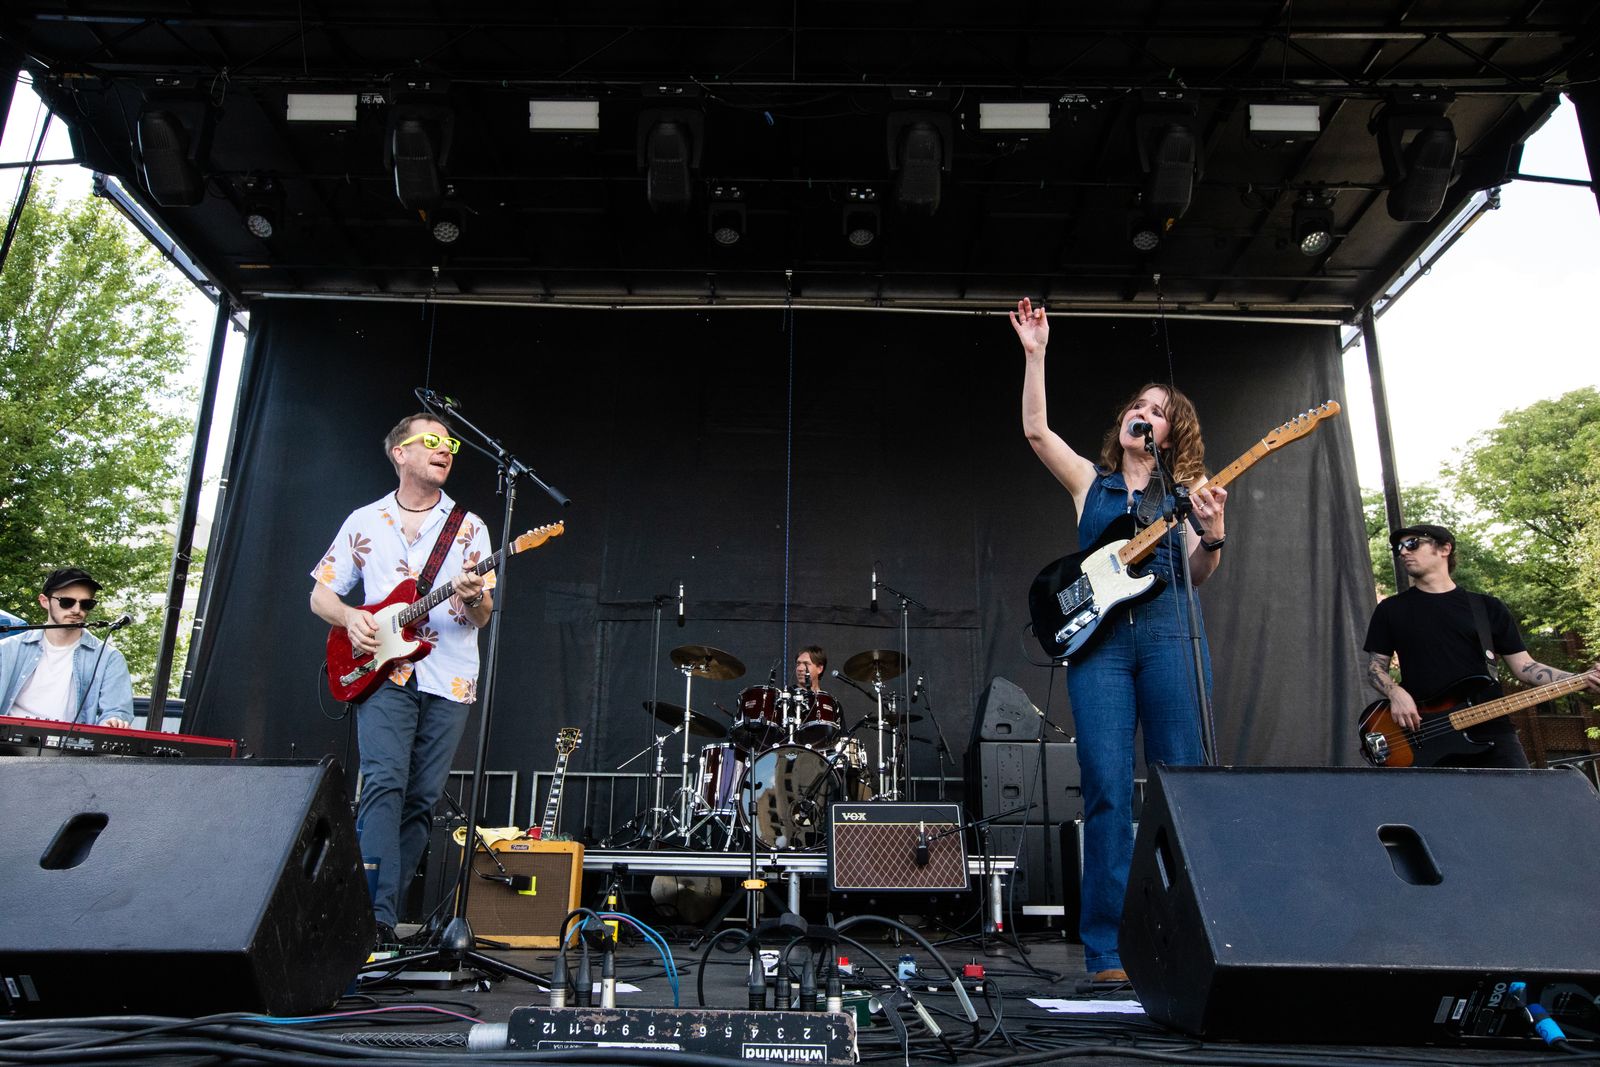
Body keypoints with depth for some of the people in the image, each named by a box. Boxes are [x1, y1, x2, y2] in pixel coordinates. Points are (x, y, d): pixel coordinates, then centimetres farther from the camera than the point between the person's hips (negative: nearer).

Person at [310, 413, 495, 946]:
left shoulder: (468, 526, 10)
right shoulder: (364, 521, 11)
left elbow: (482, 617, 5)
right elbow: (320, 594, 15)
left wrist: (474, 600, -19)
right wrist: (350, 618, -7)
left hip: (449, 681, 1)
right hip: (382, 675, -1)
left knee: (422, 800, 2)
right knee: (384, 783, -16)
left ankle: (380, 906, 13)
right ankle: (377, 915, -17)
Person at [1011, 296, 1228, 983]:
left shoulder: (1183, 493, 17)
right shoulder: (1091, 483, 18)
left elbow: (1198, 575, 9)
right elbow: (1035, 430, 5)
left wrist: (1213, 535, -11)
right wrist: (1035, 355, 1)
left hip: (1168, 631, 1)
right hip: (1098, 636, 0)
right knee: (1108, 790, -6)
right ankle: (1107, 950, -1)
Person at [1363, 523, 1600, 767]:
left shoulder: (1488, 608, 15)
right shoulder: (1390, 609, 12)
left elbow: (1524, 667, 13)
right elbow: (1375, 667, 10)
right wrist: (1395, 693, -10)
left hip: (1491, 732, 2)